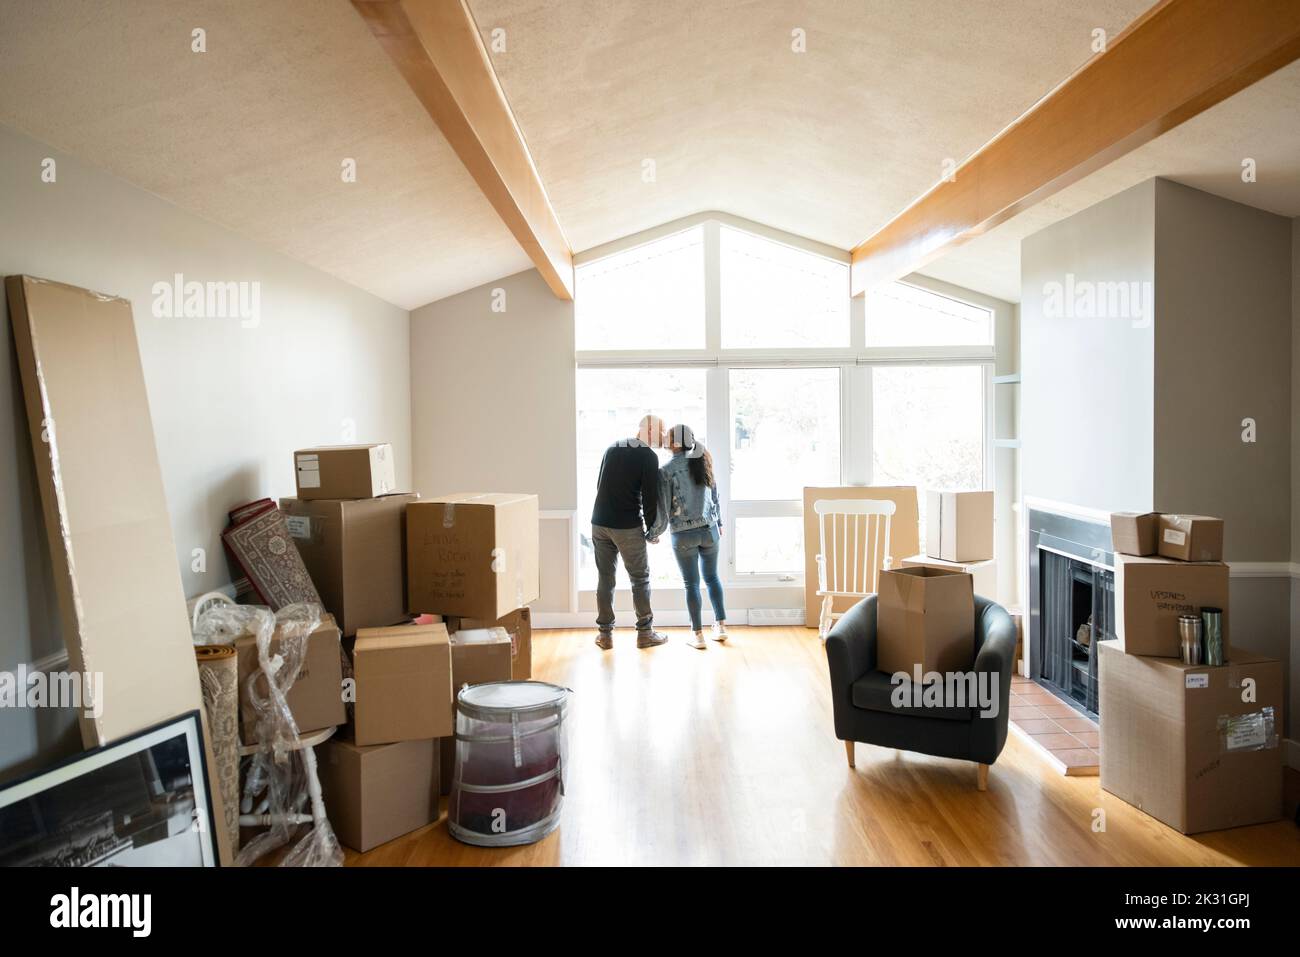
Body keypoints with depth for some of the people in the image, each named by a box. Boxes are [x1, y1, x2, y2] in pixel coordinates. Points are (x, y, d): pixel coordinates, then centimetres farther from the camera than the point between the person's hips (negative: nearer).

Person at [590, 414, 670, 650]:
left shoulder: (612, 448, 13)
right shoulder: (648, 456, -7)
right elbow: (650, 496, -10)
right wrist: (652, 528, 1)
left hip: (599, 523, 6)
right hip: (628, 527, -5)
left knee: (605, 578, 11)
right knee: (640, 578, 7)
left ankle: (605, 634, 13)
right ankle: (644, 633, 12)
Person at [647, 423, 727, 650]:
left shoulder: (666, 470, -12)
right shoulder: (702, 463, 2)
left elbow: (662, 509, -11)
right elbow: (715, 497, 11)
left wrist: (654, 534, 4)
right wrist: (718, 522, 26)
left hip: (683, 535, -3)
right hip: (709, 530, 4)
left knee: (691, 583, 7)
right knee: (712, 577, 19)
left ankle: (697, 634, 12)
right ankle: (720, 626, 21)